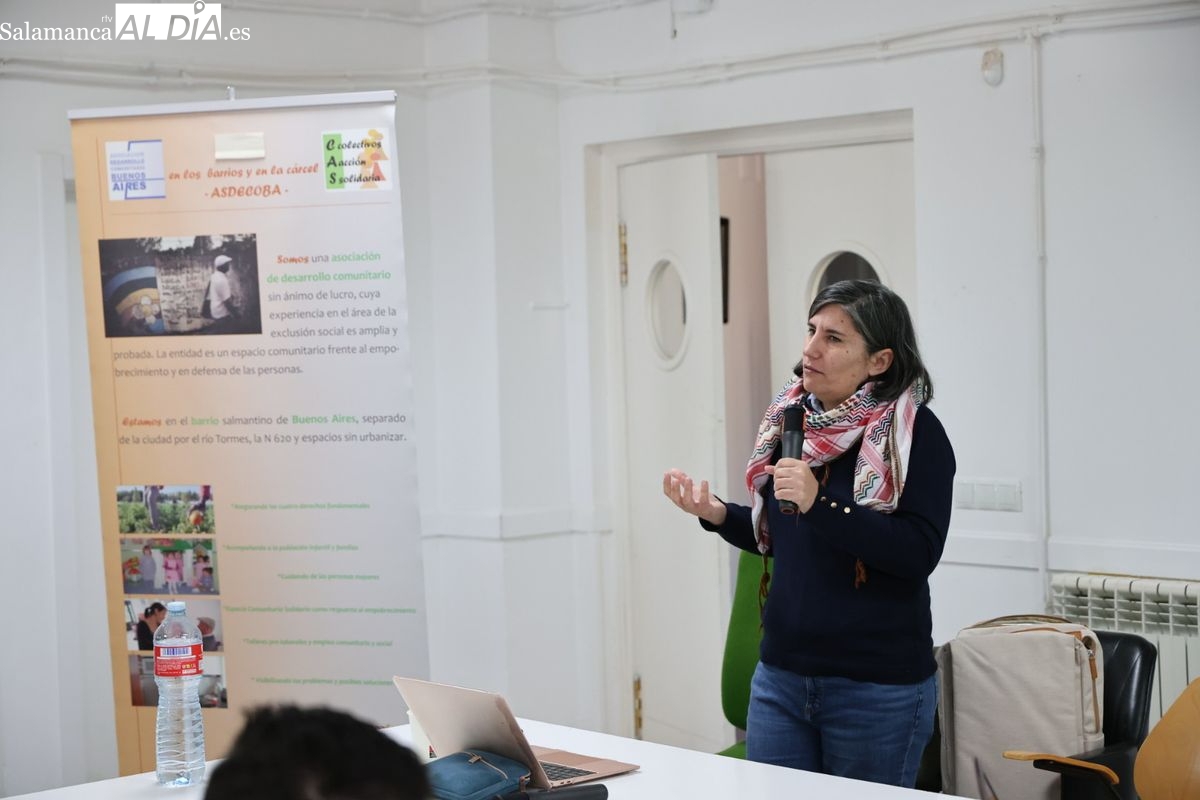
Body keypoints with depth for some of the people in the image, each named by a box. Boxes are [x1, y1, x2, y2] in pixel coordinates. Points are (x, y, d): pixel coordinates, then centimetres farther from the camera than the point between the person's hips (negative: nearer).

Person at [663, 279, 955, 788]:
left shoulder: (915, 432, -11)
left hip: (878, 689, -6)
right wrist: (717, 514, 1)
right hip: (780, 677, 6)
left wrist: (820, 504, -27)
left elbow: (919, 553, -21)